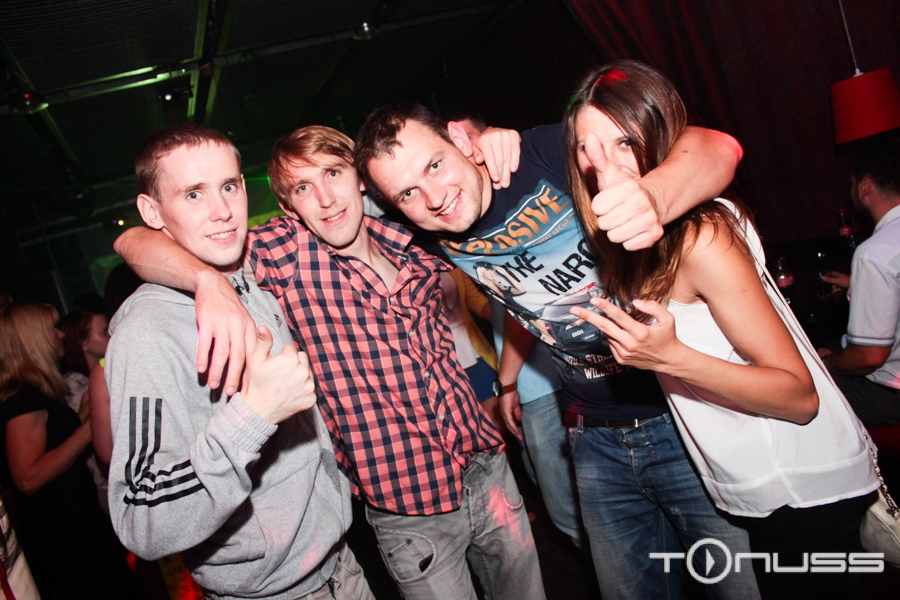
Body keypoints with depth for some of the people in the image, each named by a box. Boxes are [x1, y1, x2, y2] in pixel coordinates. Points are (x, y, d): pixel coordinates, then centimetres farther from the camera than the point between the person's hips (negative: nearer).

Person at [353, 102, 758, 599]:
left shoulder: (547, 156, -18)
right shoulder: (449, 244, -2)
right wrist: (507, 379, 26)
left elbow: (717, 147, -26)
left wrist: (653, 195, -46)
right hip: (598, 440, 5)